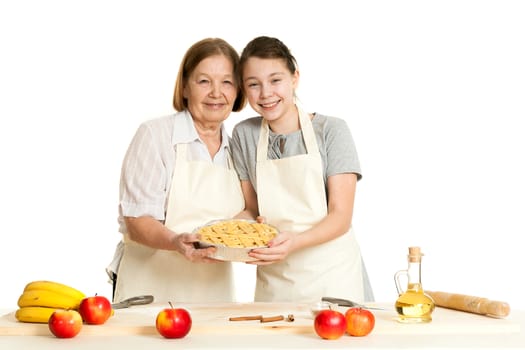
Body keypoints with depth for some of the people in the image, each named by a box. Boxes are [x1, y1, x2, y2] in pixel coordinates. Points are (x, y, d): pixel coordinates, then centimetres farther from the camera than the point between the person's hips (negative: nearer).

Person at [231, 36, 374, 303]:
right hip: (273, 281, 2)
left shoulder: (331, 130, -6)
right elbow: (250, 210, 9)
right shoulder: (244, 135, 4)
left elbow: (341, 217, -11)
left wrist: (293, 241, -27)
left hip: (332, 274, -2)